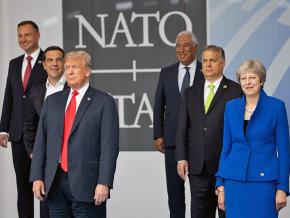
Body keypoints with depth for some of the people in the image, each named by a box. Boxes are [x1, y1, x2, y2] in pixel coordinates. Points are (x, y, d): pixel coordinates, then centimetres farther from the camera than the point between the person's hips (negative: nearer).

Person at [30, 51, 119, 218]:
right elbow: (41, 141, 11)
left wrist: (104, 183, -15)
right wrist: (37, 177, 2)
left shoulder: (104, 102, 0)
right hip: (54, 183, 4)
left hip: (86, 184, -4)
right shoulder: (52, 101, 15)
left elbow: (109, 146, -7)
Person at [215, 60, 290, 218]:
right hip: (235, 181, 3)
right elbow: (226, 147, 11)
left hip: (264, 181, -3)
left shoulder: (276, 106, -3)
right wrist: (220, 185, 6)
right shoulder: (231, 107, 8)